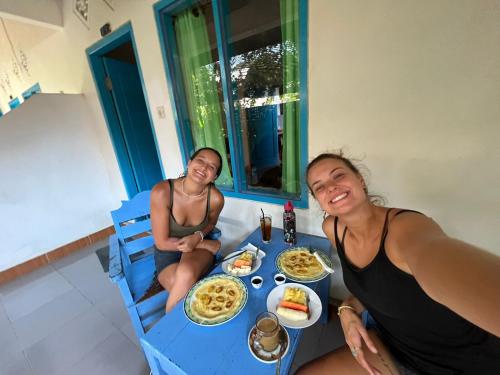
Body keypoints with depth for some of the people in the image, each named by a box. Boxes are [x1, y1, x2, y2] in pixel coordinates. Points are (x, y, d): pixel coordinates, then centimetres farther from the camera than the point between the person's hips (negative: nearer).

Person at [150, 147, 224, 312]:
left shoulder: (216, 198, -20)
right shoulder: (162, 192, -25)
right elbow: (162, 243, -18)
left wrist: (198, 237, -18)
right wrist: (206, 244, -16)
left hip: (199, 250, 1)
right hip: (168, 252, -1)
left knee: (186, 274, -31)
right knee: (184, 287, -27)